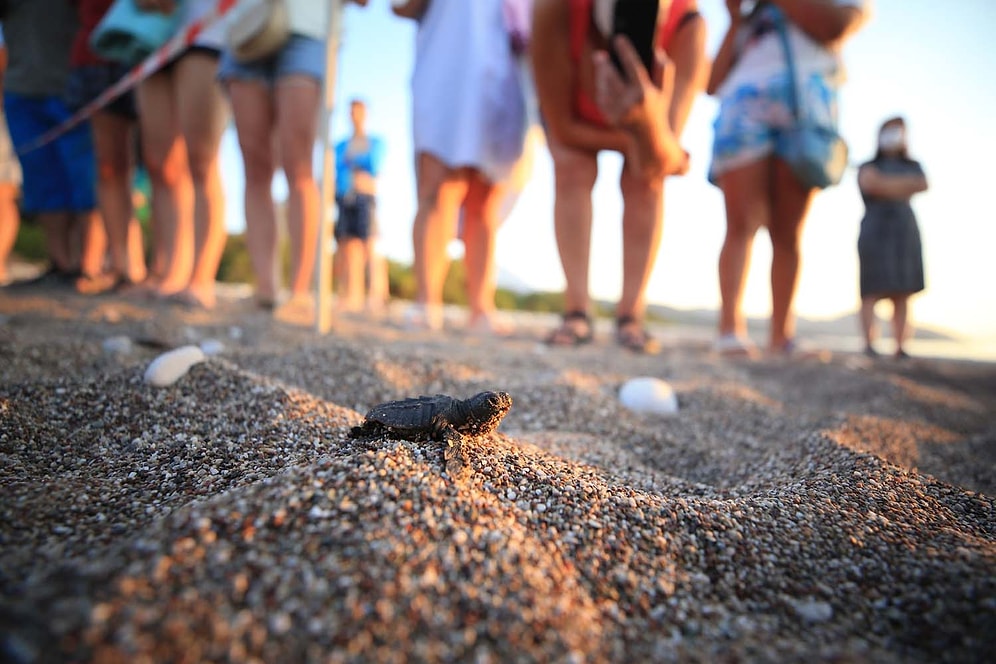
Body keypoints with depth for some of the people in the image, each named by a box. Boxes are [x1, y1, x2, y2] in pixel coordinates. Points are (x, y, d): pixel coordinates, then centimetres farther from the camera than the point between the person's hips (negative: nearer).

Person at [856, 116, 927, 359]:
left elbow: (923, 185, 1)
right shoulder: (869, 167, 12)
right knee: (872, 290, -12)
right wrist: (907, 184, 1)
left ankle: (900, 346, -6)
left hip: (906, 232, 3)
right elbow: (874, 184, -9)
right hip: (875, 233, -3)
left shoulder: (912, 166, 21)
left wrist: (889, 187, -1)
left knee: (903, 294, -4)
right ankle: (869, 344, -16)